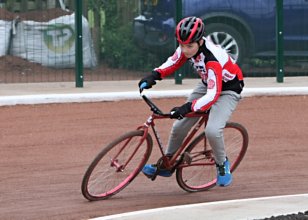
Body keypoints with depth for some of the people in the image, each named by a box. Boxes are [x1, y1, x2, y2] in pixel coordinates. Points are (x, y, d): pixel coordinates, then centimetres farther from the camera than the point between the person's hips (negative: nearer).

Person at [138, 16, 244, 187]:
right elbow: (173, 63, 0)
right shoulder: (187, 47, -18)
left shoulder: (213, 59, -39)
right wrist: (154, 75, -18)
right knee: (179, 126, 2)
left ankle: (222, 165, 0)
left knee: (212, 131, -28)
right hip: (206, 85, 7)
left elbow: (212, 96, -43)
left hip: (227, 91, -7)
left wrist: (188, 108, -53)